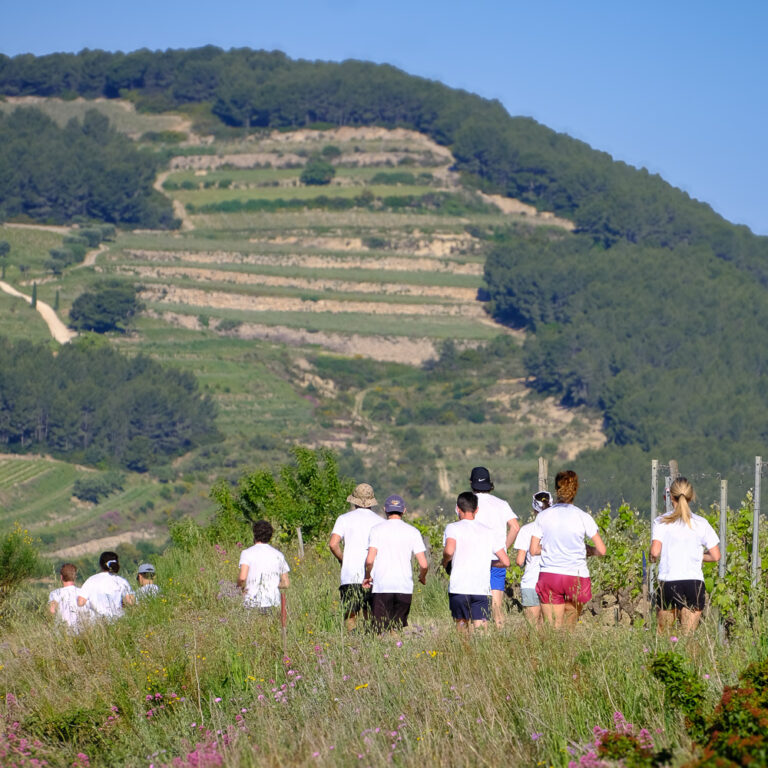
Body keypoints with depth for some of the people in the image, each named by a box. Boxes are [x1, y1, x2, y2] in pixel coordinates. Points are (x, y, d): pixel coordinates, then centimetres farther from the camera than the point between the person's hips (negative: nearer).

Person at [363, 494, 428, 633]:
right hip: (404, 588, 2)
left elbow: (370, 560, -8)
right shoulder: (413, 532, 6)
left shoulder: (377, 529, 2)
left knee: (381, 630, -2)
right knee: (399, 629, 9)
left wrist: (367, 577, 10)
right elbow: (424, 565, 1)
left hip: (381, 586, -2)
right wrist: (422, 577, 22)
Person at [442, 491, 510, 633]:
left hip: (458, 588, -1)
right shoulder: (489, 532, 12)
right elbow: (506, 562, 9)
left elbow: (449, 551, -18)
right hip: (482, 589, 1)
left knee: (461, 623, 17)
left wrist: (445, 562, 4)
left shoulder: (453, 528, 2)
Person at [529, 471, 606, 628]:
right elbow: (601, 550, -3)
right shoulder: (583, 517, -2)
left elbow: (533, 550, 3)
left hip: (549, 575, 1)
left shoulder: (543, 516, 2)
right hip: (576, 575, -1)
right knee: (570, 625, 14)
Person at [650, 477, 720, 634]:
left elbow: (655, 552, -12)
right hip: (694, 583, 1)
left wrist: (652, 558, 10)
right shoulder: (701, 523, 4)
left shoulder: (661, 522, 0)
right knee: (689, 635, 1)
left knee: (662, 633, 13)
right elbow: (716, 556, 3)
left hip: (668, 582, -1)